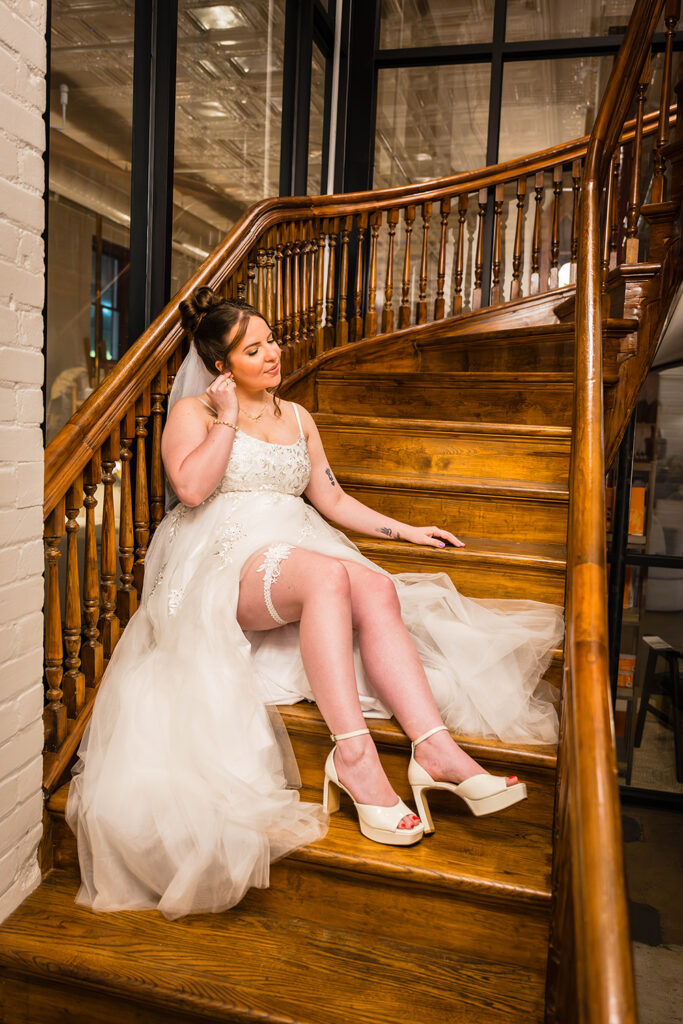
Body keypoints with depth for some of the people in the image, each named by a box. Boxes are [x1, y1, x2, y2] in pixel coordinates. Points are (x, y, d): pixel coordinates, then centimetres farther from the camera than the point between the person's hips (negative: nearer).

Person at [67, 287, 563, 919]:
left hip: (300, 551, 5)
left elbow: (331, 500, 24)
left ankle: (436, 747, -36)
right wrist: (228, 418, -3)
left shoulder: (296, 417, 24)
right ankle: (354, 754, -40)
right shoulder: (193, 412, 9)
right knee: (329, 575, -37)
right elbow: (191, 488, -12)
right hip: (225, 560, -5)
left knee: (378, 588, -28)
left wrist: (405, 531, 18)